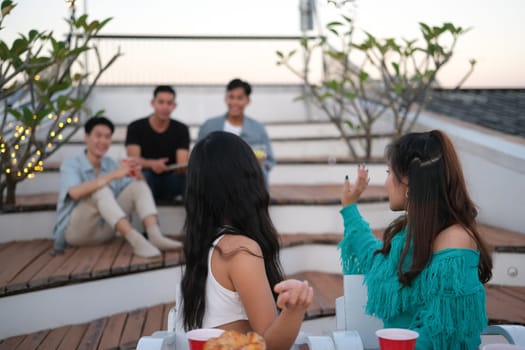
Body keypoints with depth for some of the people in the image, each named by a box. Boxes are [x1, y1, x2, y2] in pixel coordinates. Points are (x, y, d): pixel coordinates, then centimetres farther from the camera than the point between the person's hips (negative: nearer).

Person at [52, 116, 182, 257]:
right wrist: (114, 175, -34)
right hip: (75, 230, -5)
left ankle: (155, 236, -34)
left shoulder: (111, 164, 8)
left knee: (139, 185, -11)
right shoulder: (70, 164, -8)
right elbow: (75, 192, -30)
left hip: (104, 230, 6)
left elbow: (136, 189, 1)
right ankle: (135, 240, -49)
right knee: (102, 190, -32)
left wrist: (136, 175, -22)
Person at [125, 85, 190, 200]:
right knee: (144, 175, -35)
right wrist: (152, 164, -39)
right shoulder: (136, 127, -2)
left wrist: (183, 167, -38)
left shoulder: (181, 129, 2)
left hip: (170, 182, 1)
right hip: (145, 182, -1)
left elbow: (182, 162, -10)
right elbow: (133, 159, -16)